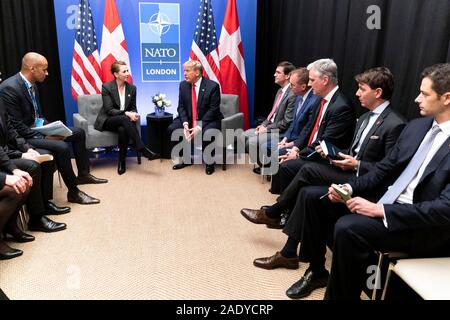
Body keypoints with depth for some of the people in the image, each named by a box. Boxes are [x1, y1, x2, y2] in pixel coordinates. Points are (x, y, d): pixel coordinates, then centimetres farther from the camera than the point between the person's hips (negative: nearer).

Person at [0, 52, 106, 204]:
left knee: (78, 132, 8)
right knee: (61, 147, -30)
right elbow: (16, 126, -23)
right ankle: (73, 192, -14)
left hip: (37, 128, 10)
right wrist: (44, 137, -22)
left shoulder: (32, 84, 6)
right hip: (23, 136, -10)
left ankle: (83, 174, 19)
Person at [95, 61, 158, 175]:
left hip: (123, 120, 3)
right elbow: (109, 110, -14)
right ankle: (143, 149, -40)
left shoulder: (132, 88, 4)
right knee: (124, 119, -36)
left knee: (123, 130, -35)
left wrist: (134, 114, -16)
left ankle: (122, 163, -24)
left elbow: (133, 108, 9)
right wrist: (127, 114, -29)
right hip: (107, 120, -3)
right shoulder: (107, 87, -9)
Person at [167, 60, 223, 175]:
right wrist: (185, 123, -18)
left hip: (208, 120, -5)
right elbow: (181, 107, 1)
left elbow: (213, 110, -17)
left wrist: (199, 127, -26)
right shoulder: (183, 85, 1)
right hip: (188, 119, 5)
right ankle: (185, 159, 3)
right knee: (172, 129, -15)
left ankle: (209, 163, -7)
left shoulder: (212, 86, -14)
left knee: (207, 133, -35)